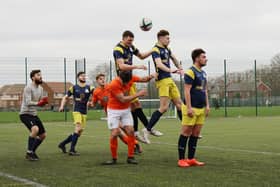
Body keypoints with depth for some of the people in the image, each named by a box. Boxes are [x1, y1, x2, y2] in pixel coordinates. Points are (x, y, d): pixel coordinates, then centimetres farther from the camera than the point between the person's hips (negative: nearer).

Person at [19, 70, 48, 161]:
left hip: (34, 114, 9)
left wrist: (44, 101, -11)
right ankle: (29, 153, -20)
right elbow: (28, 103, -25)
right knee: (35, 129, -32)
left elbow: (41, 103, 12)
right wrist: (38, 103, -40)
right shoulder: (28, 88, -16)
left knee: (43, 135, 9)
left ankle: (32, 152, 26)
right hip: (25, 114, -9)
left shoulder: (40, 88, 9)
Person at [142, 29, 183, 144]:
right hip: (162, 81, -9)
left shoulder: (167, 49, 15)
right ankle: (147, 129, -7)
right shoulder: (156, 50, -12)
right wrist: (170, 70, -41)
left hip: (170, 80, 9)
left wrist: (180, 68, 26)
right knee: (164, 107, -14)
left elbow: (174, 59, 34)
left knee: (179, 104, 10)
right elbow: (159, 64, -28)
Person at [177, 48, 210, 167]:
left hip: (201, 109, 8)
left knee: (195, 134, 9)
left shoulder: (203, 73, 16)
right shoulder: (191, 72, -10)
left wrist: (207, 105, 15)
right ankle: (181, 159, 1)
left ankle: (191, 159, 14)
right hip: (192, 108, -8)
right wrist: (189, 107, -19)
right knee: (185, 133, -4)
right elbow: (187, 91, -15)